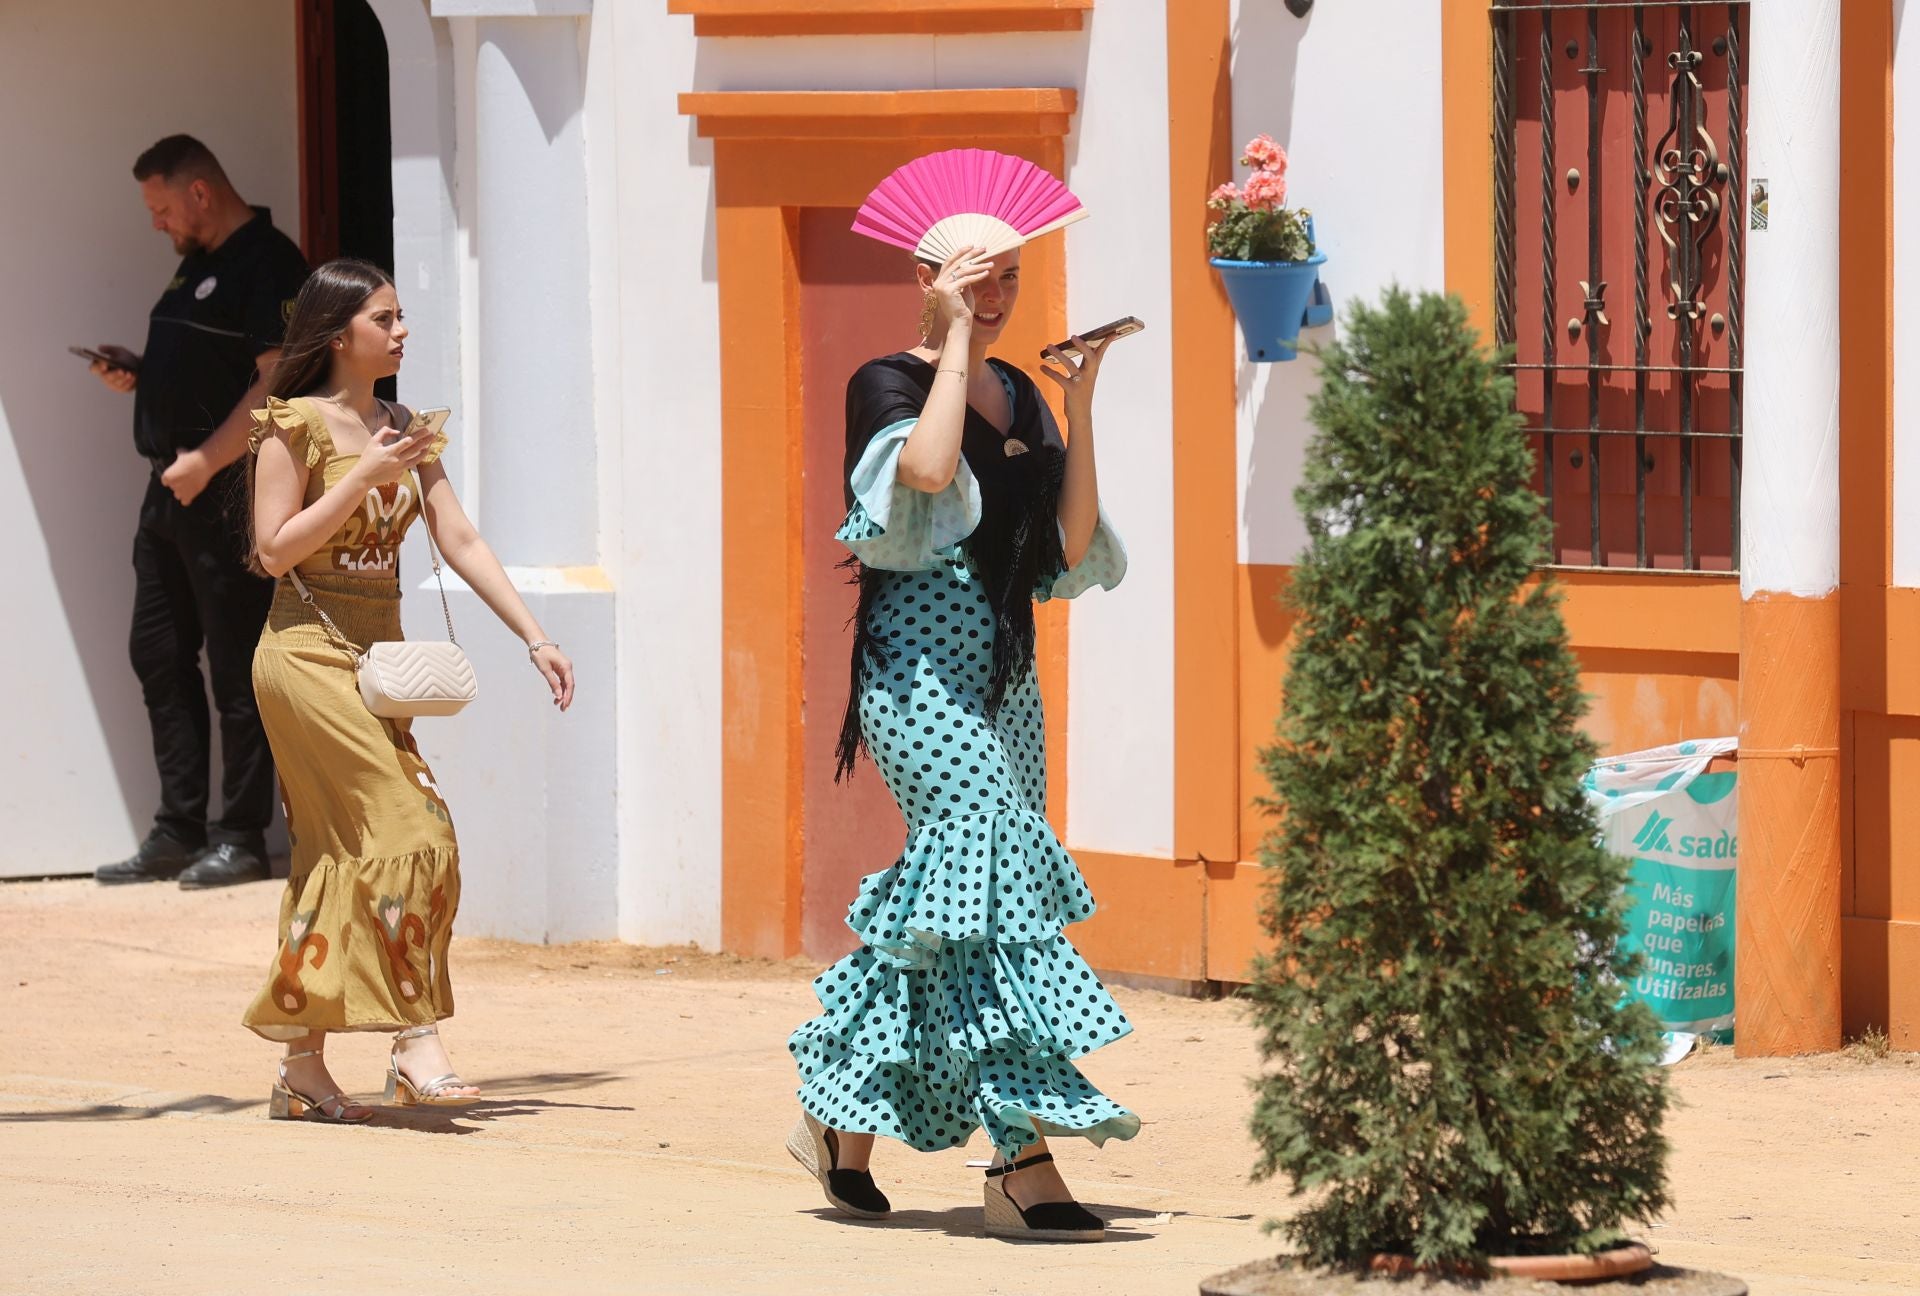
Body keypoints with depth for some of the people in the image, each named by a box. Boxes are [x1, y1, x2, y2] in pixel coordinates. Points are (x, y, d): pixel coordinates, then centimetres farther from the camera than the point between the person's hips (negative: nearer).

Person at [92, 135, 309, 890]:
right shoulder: (198, 268, 19)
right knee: (160, 658, 10)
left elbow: (277, 382, -19)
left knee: (235, 671, -4)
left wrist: (205, 461, -21)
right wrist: (136, 374, 9)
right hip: (173, 491, 10)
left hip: (227, 493, -10)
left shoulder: (267, 264, -11)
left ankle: (241, 840, 0)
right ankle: (179, 833, 15)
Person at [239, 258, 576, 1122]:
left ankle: (303, 1067, 9)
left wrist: (534, 638, 2)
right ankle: (417, 1045, -16)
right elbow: (275, 549, -11)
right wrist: (365, 478, -18)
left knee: (342, 858, 5)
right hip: (309, 654, -7)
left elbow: (460, 542, 9)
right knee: (409, 832, -17)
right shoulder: (297, 425, -7)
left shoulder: (402, 432, 12)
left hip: (375, 660, 7)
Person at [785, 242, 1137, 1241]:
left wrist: (1079, 405, 0)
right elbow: (927, 470, -28)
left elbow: (1072, 546, 7)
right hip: (921, 666, -8)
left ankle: (842, 1120, 22)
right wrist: (957, 338, -16)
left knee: (945, 900, 7)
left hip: (1003, 673, 8)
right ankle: (1022, 1159, -24)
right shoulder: (888, 386, -5)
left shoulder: (1018, 396, 15)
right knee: (991, 861, -19)